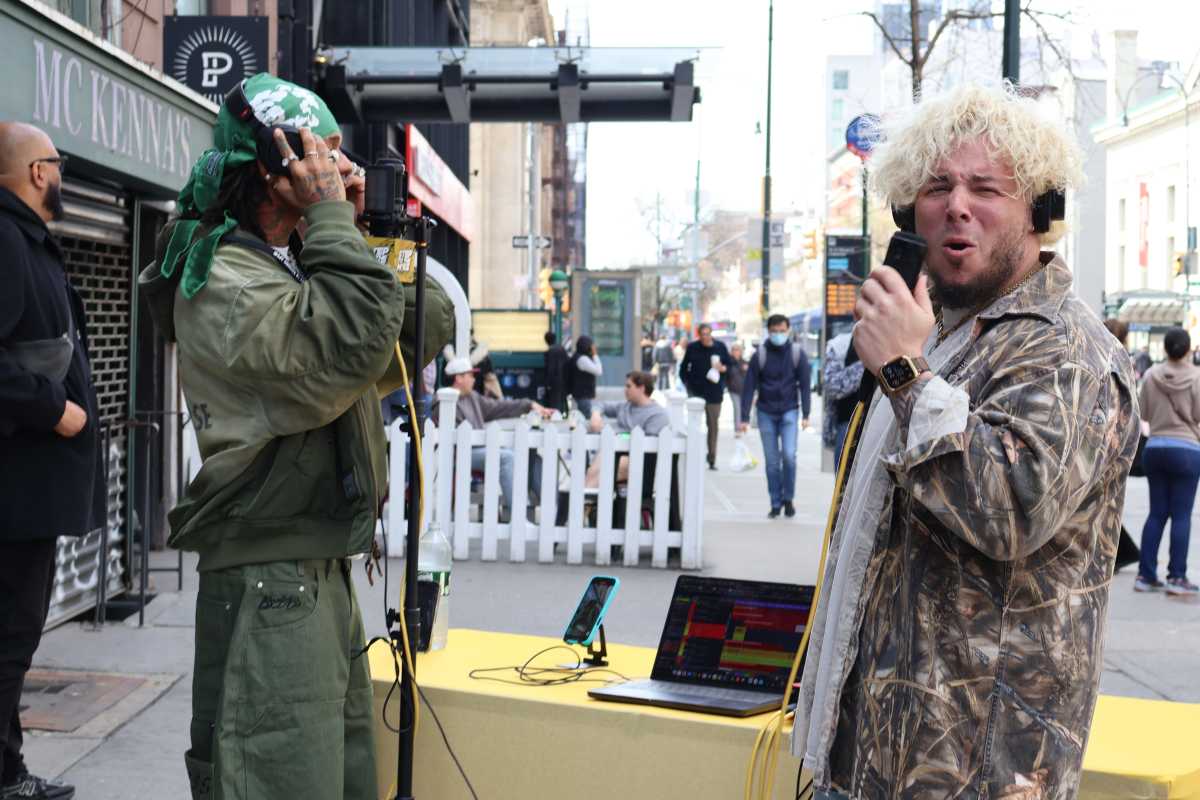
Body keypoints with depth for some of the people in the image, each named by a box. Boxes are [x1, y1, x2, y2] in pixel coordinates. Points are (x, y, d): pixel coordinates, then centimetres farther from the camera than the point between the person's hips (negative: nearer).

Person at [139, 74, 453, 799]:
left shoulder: (287, 263, 17)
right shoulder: (223, 281, -14)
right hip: (269, 582, -10)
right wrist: (332, 217, -17)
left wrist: (345, 226, 6)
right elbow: (356, 342, -29)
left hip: (321, 572, 10)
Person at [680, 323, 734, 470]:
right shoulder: (692, 348, 1)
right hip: (695, 391, -1)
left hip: (714, 393, 1)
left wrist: (723, 368, -9)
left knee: (713, 425, 3)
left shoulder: (720, 347, 3)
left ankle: (712, 460, 10)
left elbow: (730, 364, 12)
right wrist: (686, 382, 0)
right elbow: (684, 367, 10)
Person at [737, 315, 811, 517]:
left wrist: (806, 414, -5)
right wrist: (744, 417, -5)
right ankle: (775, 504, 12)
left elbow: (805, 384, 0)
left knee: (789, 455, -14)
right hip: (766, 413, 1)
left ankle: (788, 499, 4)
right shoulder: (760, 355, -3)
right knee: (772, 461, 3)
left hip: (789, 411, -1)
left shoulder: (797, 353, -2)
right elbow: (749, 386, -1)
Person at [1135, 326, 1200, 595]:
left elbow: (1143, 412, 6)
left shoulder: (1152, 375, 0)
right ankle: (1177, 577, 2)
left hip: (1154, 448, 4)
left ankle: (1145, 574, 12)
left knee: (1157, 513, 11)